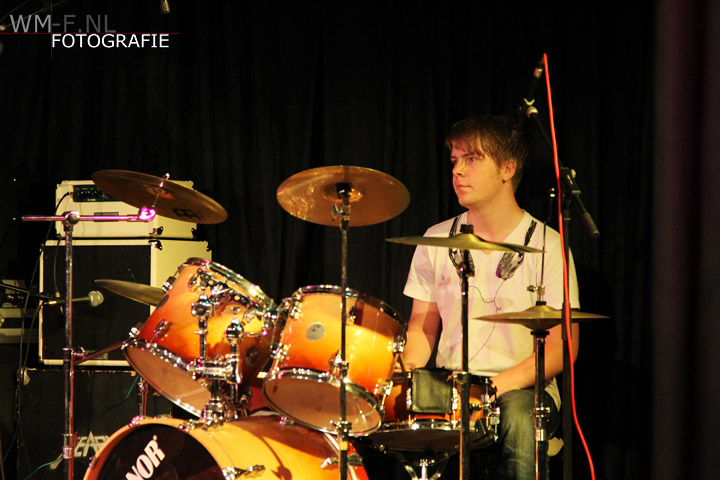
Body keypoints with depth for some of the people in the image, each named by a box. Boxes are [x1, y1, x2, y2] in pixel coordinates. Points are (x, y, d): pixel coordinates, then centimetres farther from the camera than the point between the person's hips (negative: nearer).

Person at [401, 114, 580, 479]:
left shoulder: (546, 246, -3)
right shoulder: (437, 240, 9)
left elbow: (562, 346, -6)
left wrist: (498, 385, -20)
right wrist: (407, 368, -8)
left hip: (522, 388, -3)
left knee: (519, 420, -38)